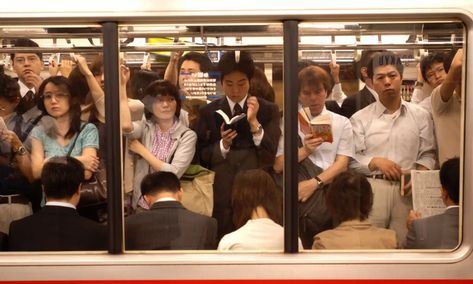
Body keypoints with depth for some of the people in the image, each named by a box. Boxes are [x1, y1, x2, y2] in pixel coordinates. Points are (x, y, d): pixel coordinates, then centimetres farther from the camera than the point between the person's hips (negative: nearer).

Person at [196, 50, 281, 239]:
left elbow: (271, 155, -6)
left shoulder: (268, 110, 3)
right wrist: (223, 144, -15)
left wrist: (254, 122, -16)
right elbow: (203, 157, 3)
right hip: (222, 192, 1)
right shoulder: (209, 112, 6)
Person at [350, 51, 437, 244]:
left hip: (407, 190, 1)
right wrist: (376, 162, -12)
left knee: (404, 244, 2)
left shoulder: (420, 115, 11)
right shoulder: (360, 118, 6)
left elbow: (428, 154, 8)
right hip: (371, 189, -1)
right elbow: (351, 159, 3)